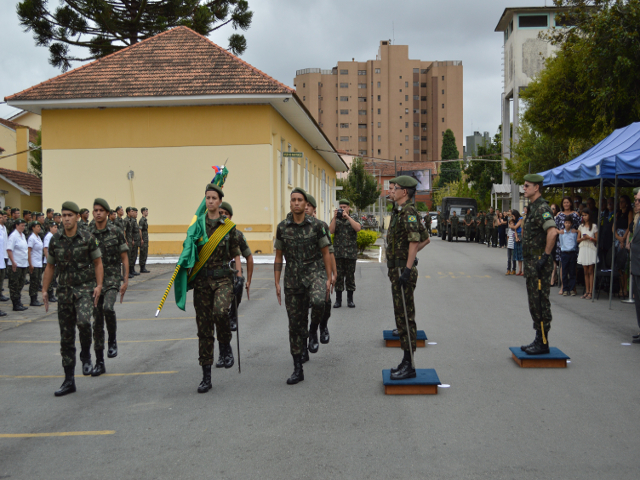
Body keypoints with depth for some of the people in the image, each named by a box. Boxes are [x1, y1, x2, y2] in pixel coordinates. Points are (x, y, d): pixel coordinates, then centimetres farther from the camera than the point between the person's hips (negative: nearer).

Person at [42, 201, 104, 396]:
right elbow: (50, 267, 12)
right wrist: (44, 290, 6)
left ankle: (86, 356, -2)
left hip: (84, 288, -4)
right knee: (66, 337, 6)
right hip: (64, 290, 4)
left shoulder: (87, 238, -5)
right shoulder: (55, 240, 4)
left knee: (83, 321, -31)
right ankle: (69, 381, 15)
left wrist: (99, 286, -9)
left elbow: (98, 263, 1)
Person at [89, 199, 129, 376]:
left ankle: (112, 341, -2)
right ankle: (99, 363, 13)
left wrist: (126, 280, -3)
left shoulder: (116, 232, 0)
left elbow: (124, 257, 2)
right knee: (97, 321, 5)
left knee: (108, 308, -29)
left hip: (112, 279, -3)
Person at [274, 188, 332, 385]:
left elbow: (326, 253, 3)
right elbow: (278, 256, 7)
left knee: (317, 301, -35)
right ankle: (298, 370, 14)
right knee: (295, 324, 4)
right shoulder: (282, 227, 3)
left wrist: (328, 278, -3)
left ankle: (315, 327, 0)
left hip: (315, 274, -2)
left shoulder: (316, 226, -2)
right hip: (292, 278, 2)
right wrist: (277, 283, 2)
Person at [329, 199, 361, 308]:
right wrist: (335, 217, -9)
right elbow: (331, 231, -4)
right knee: (338, 276, 0)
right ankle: (338, 300, 5)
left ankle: (350, 300, 9)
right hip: (338, 253, 1)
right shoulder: (335, 220, 13)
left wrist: (347, 217, -13)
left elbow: (358, 228, -13)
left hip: (350, 253, -1)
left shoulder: (353, 219, 8)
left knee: (350, 277, 2)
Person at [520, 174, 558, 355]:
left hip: (540, 263, -11)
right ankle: (539, 340, 23)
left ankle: (543, 343, 0)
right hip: (532, 263, 11)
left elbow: (552, 232, -31)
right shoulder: (533, 207, 17)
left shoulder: (542, 208, -16)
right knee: (535, 303, 15)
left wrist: (545, 256, -26)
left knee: (540, 303, -6)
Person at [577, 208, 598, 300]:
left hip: (591, 249, -4)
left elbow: (597, 239, 2)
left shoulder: (594, 226, 2)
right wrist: (583, 238, -7)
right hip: (583, 249, 4)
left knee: (590, 271, -5)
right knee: (585, 272, 5)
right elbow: (578, 239, 13)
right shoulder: (581, 227, 13)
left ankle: (591, 292, -5)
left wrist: (590, 238, -14)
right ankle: (587, 291, 8)